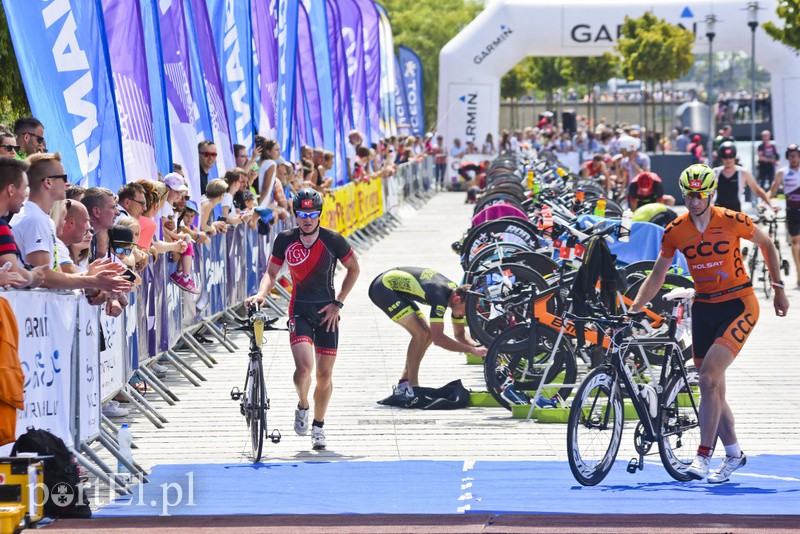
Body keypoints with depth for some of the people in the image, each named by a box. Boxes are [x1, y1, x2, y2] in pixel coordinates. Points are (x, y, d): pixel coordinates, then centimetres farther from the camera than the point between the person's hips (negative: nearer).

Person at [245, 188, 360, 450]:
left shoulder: (333, 241, -9)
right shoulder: (285, 240, -6)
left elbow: (353, 269, 4)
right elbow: (272, 273, 4)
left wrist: (338, 303, -2)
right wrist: (262, 293, -17)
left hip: (326, 311, 0)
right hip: (299, 309, 0)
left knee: (324, 374, 4)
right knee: (304, 366, -21)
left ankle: (318, 427, 24)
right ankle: (302, 407, 9)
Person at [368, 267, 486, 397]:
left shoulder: (457, 292, -4)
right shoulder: (439, 295, -32)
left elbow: (460, 334, 7)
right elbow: (438, 338, -35)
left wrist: (477, 346, -12)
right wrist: (472, 350, -34)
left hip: (396, 287, 10)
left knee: (427, 335, 5)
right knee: (420, 333, -20)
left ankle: (402, 385, 12)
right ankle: (412, 388, -16)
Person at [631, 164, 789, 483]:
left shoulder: (731, 222, -12)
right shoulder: (675, 231, -2)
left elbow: (767, 244, 5)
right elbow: (657, 276, 8)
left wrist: (778, 289, 7)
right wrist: (632, 311, -2)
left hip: (738, 306, -5)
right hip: (703, 309, 5)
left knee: (708, 378, -18)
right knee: (713, 387, 8)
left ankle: (703, 455, -14)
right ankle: (733, 453, 27)